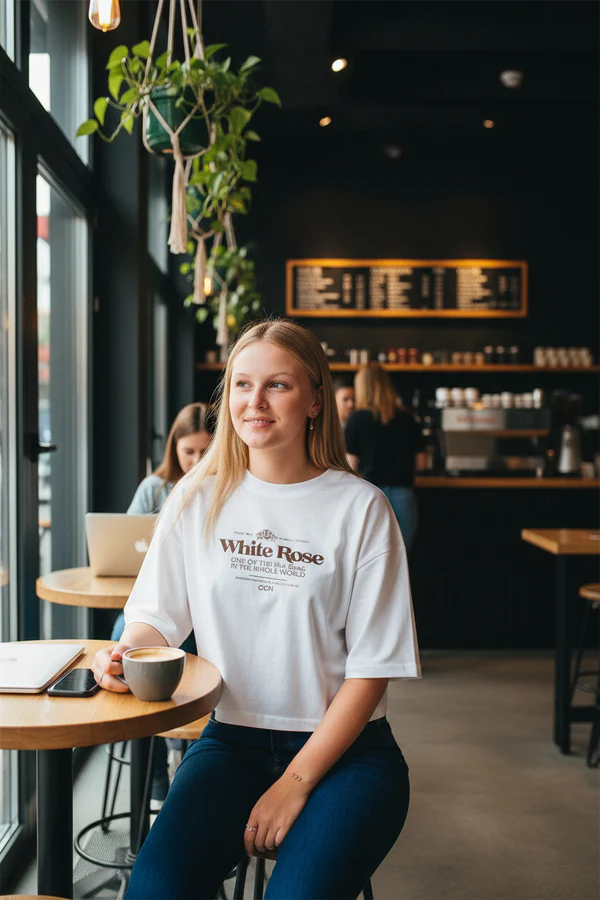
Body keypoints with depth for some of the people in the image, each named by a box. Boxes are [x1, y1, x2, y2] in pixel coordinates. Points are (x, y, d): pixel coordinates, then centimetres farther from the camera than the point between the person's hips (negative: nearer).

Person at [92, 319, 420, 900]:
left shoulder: (360, 508, -5)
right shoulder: (198, 498, 4)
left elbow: (372, 668, -7)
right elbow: (158, 615, 8)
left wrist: (296, 782, -13)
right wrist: (124, 652, -16)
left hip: (343, 744, -2)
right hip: (232, 735, 2)